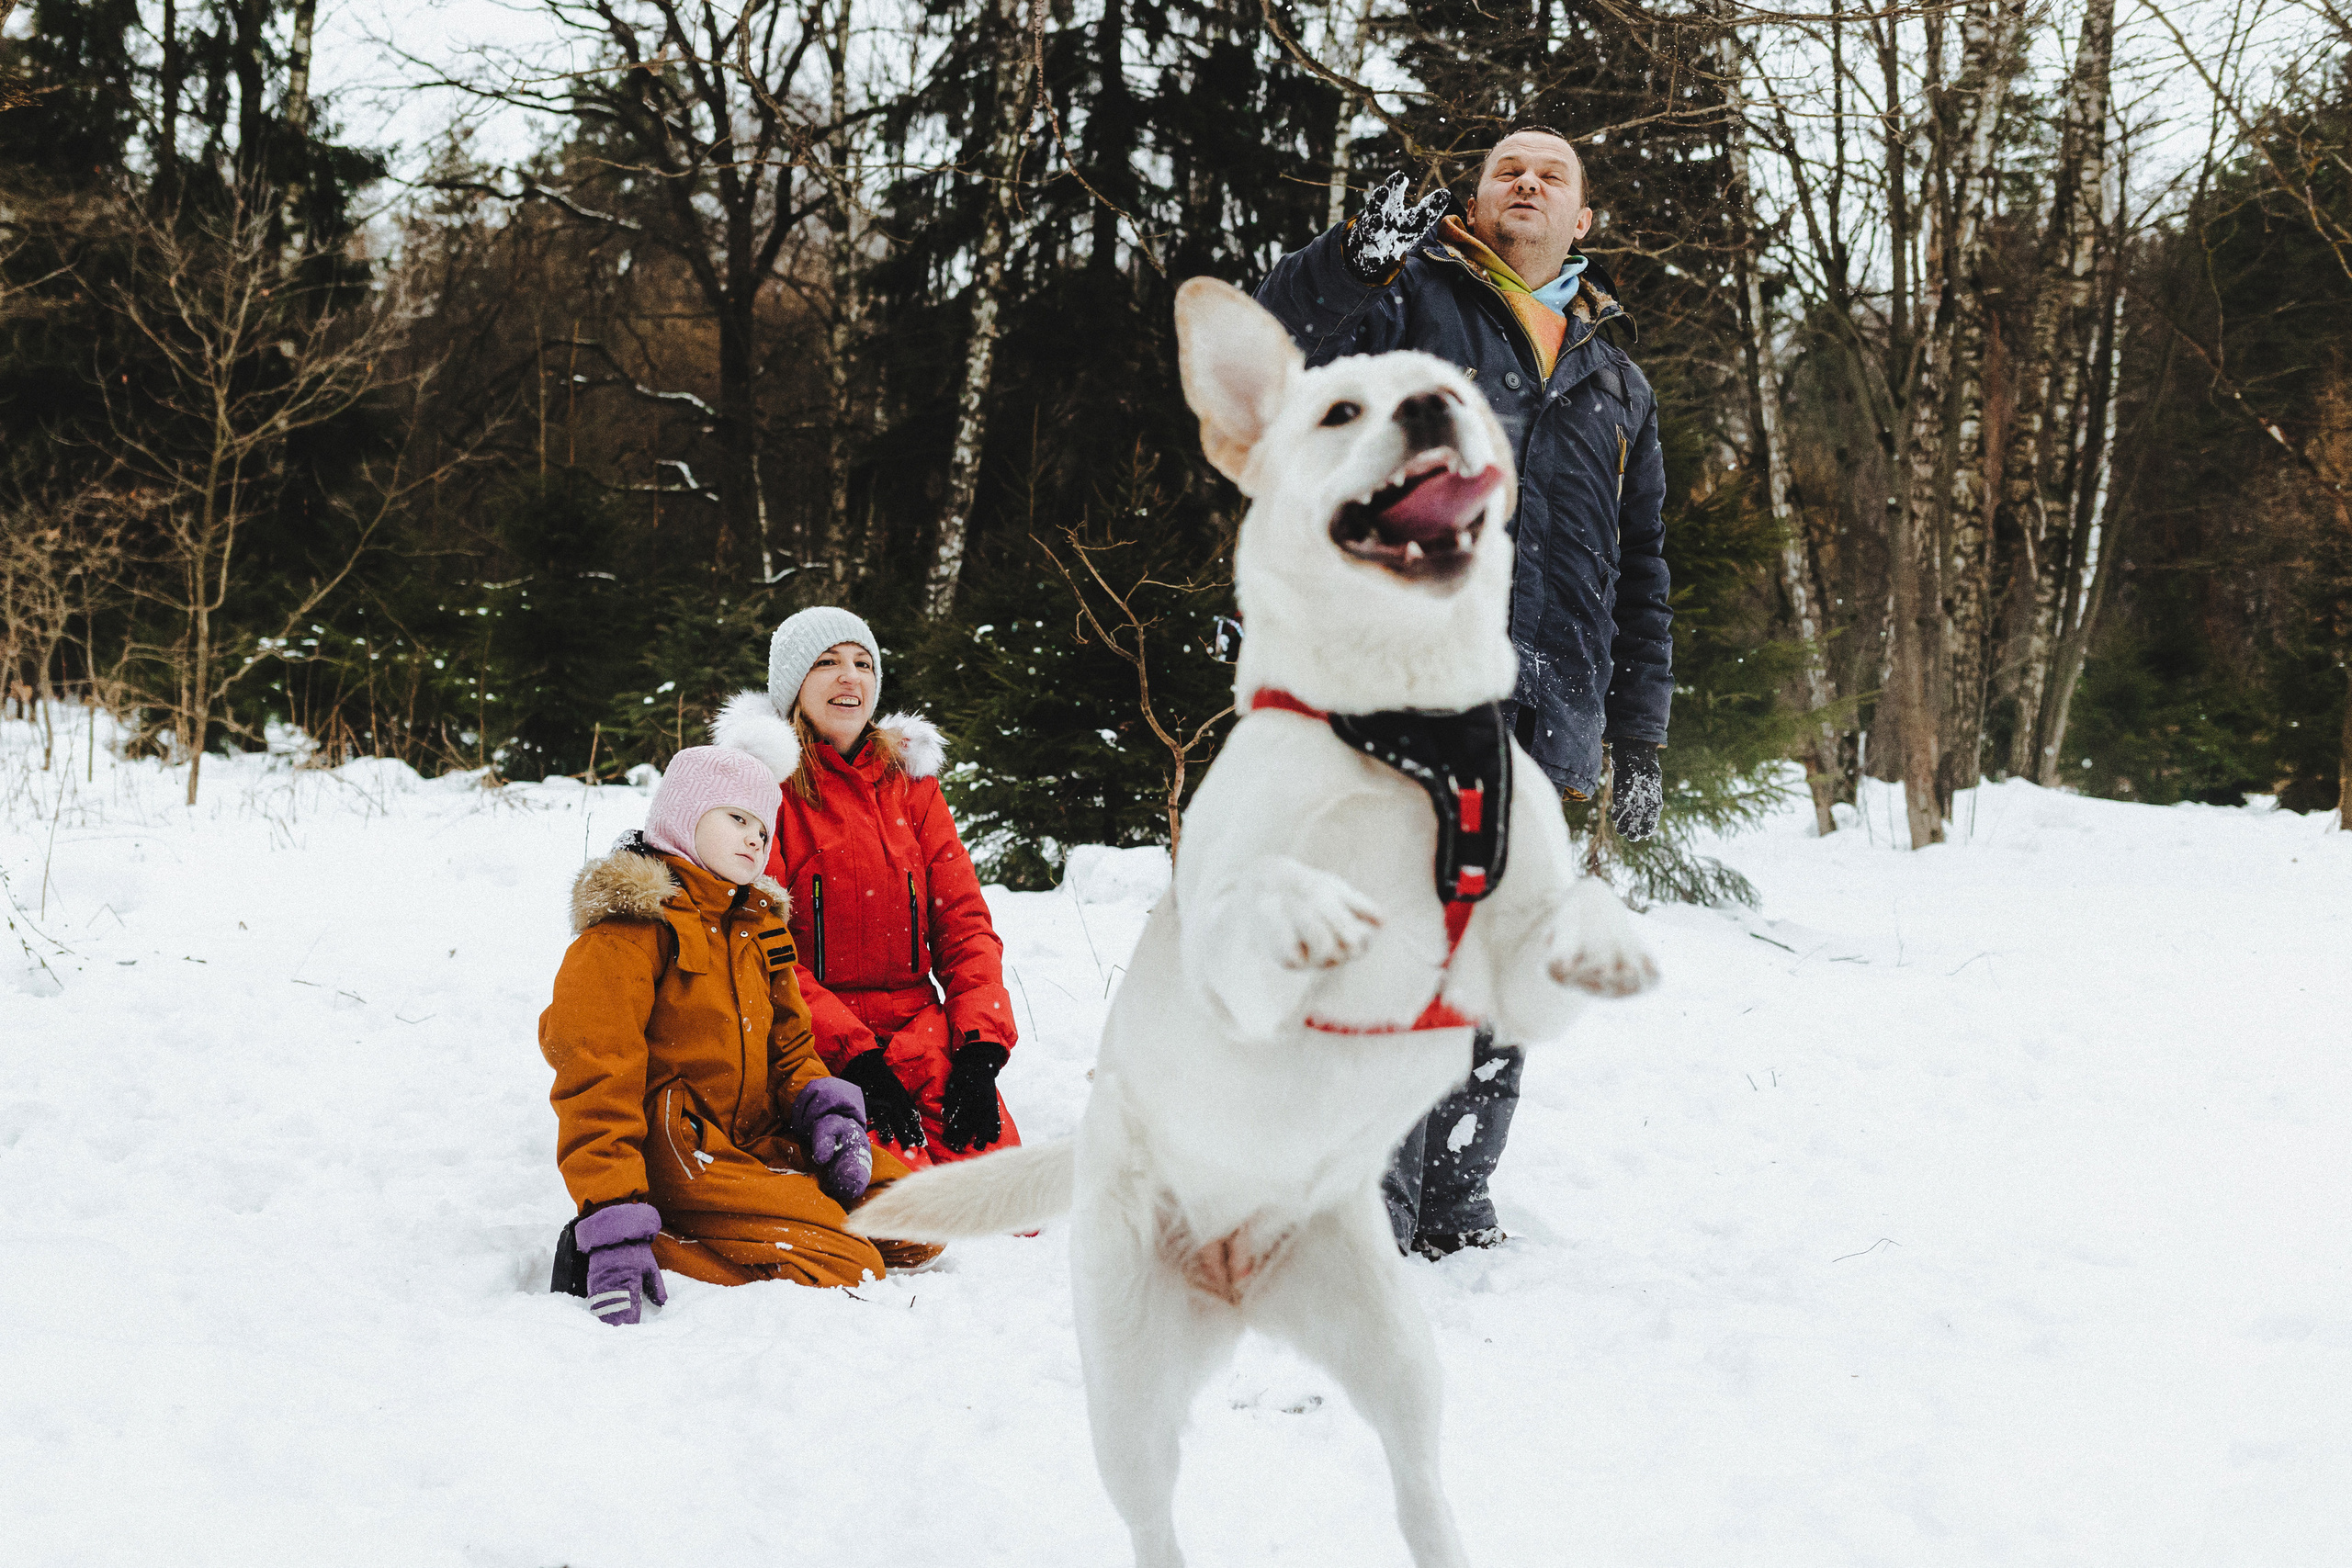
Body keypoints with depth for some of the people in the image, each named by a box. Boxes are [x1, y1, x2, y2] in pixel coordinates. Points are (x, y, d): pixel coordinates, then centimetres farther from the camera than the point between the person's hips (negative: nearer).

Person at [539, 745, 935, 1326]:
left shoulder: (760, 924, 17)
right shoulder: (629, 926, -12)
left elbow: (790, 1048, 20)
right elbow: (595, 1080, -20)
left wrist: (829, 1112, -4)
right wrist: (614, 1228, -29)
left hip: (762, 1142, 9)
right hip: (673, 1155, -9)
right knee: (845, 1267, -21)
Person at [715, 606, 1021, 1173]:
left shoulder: (909, 777, 16)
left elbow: (963, 919, 10)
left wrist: (980, 1047, -7)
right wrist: (854, 1058, -19)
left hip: (921, 1026, 4)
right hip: (813, 1043, -4)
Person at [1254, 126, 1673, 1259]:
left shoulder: (1614, 382, 25)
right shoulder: (1410, 303, 10)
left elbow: (1641, 580, 26)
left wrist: (1639, 747, 20)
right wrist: (1357, 257, -27)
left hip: (1540, 727, 5)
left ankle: (1454, 1206, 18)